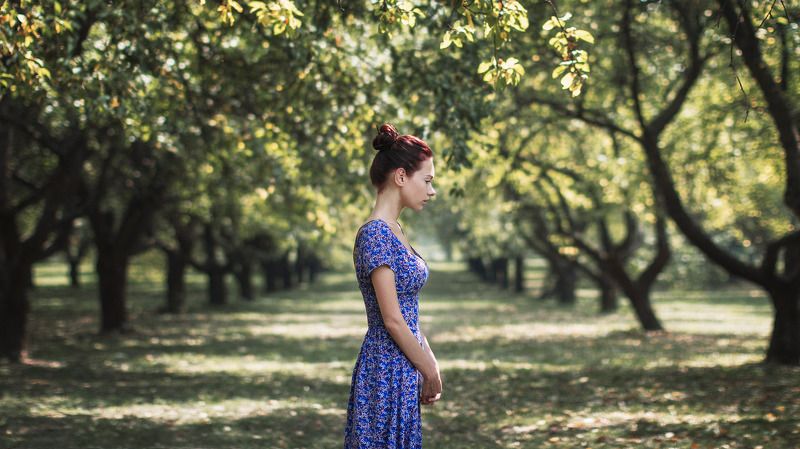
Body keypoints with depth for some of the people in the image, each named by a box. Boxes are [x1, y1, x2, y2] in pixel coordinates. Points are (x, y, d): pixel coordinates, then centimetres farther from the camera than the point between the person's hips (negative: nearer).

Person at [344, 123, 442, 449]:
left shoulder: (394, 230, 12)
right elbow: (392, 320, -18)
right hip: (388, 370, -9)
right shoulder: (375, 234, -17)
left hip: (403, 370, 9)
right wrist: (431, 373, -10)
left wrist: (430, 362, 11)